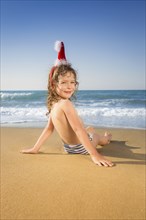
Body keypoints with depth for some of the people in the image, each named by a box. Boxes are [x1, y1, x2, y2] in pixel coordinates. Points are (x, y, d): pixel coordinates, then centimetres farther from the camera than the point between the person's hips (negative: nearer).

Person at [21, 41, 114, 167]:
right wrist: (95, 155, -39)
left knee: (91, 128, 38)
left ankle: (104, 138, 70)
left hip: (69, 147, 8)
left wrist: (35, 148, 7)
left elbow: (49, 129, -3)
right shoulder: (66, 104, -33)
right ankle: (105, 138, 65)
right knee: (104, 140, 28)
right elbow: (78, 129, -38)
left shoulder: (53, 105, -7)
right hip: (82, 148, -7)